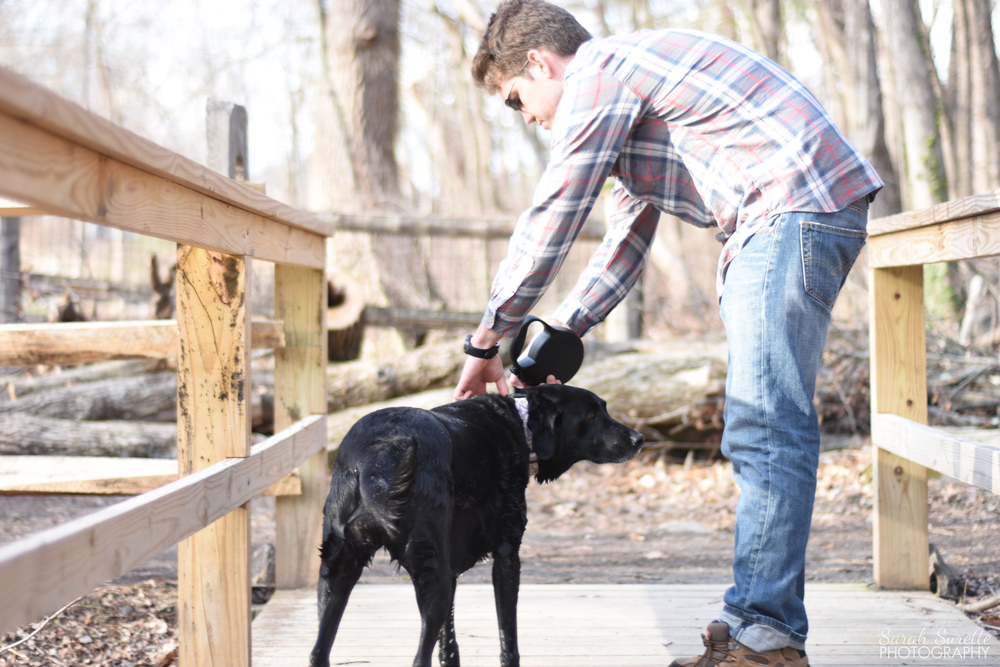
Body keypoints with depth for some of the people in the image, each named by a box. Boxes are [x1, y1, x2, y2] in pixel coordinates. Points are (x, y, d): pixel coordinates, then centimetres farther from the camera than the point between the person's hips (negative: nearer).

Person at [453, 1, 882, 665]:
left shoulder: (597, 74, -5)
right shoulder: (630, 82, 27)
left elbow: (550, 220, -8)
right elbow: (627, 239, 30)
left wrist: (486, 342, 0)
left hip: (795, 206, -11)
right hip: (792, 218, 11)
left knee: (767, 429, -12)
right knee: (762, 430, 10)